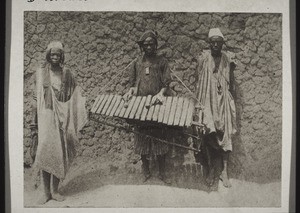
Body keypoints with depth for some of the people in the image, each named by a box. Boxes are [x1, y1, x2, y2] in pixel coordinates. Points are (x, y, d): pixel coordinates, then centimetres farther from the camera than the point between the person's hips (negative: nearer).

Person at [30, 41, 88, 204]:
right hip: (46, 116, -1)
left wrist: (83, 102, -8)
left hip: (62, 117, 2)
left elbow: (74, 95, 11)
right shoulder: (41, 72, 5)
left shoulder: (66, 73, 8)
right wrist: (35, 120, 2)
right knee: (45, 152, -8)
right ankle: (45, 192, 1)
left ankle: (55, 190, 12)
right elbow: (37, 96, 5)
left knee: (59, 153, 1)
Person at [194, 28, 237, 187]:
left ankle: (224, 171, 10)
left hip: (224, 102, 1)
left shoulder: (228, 58, 2)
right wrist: (198, 101, -2)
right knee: (209, 134, -2)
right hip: (208, 101, -1)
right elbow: (199, 81, 2)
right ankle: (211, 169, 11)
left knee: (225, 135, 2)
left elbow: (231, 83, 9)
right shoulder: (203, 58, -1)